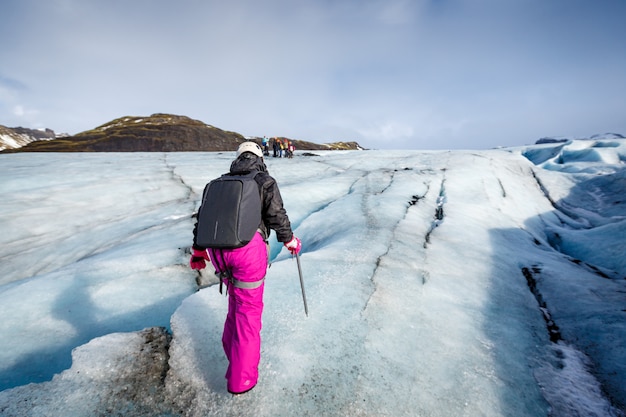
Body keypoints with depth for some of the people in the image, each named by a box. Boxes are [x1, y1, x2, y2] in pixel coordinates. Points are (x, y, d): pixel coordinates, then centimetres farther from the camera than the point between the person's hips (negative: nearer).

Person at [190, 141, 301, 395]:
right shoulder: (265, 181, 7)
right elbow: (277, 215, 0)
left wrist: (198, 250, 29)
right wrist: (289, 240, 16)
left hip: (216, 248, 5)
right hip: (249, 248, -5)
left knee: (237, 295, 28)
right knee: (248, 308, 6)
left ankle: (231, 344, 41)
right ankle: (241, 379, 16)